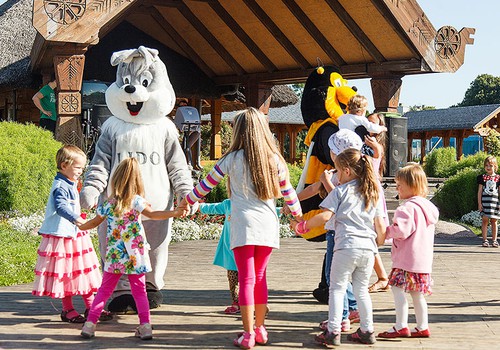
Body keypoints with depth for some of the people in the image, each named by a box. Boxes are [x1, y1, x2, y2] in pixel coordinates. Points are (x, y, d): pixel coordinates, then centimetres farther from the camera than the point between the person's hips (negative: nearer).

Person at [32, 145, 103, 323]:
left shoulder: (70, 184, 14)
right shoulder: (60, 186, -18)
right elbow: (60, 206, -36)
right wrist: (75, 219, -46)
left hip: (74, 234, 10)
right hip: (62, 235, -10)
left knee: (84, 270, 12)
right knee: (66, 273, 0)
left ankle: (91, 307, 20)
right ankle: (67, 310, 10)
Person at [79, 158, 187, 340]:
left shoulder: (107, 203, 3)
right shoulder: (136, 201, -7)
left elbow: (94, 223, 15)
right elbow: (152, 214, -22)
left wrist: (78, 226, 34)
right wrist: (175, 213, -26)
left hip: (114, 255, 2)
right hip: (135, 255, -2)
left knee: (104, 290, 10)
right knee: (139, 290, 7)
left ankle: (90, 323, 7)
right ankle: (145, 325, 3)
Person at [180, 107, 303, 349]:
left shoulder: (233, 159, 0)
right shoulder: (274, 159, 6)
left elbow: (206, 184, 9)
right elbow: (287, 191, 17)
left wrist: (187, 200, 25)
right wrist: (296, 211, 35)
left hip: (243, 225, -3)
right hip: (268, 225, 3)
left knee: (247, 279, -1)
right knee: (260, 277, 16)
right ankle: (260, 329, 23)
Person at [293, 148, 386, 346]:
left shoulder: (340, 191, 1)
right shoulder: (375, 193, 15)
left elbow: (325, 216, -8)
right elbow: (380, 226, 13)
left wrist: (303, 226, 3)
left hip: (347, 246, -5)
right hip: (368, 248, 5)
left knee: (337, 288, 1)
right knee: (361, 289, 16)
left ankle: (333, 331, -5)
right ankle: (367, 331, 17)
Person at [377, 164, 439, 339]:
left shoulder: (408, 208, -15)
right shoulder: (428, 206, 15)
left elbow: (402, 230, -24)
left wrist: (385, 232, -10)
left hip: (407, 259, -10)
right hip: (423, 259, 10)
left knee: (398, 288, -6)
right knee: (417, 294, 15)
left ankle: (401, 327, -8)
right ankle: (422, 327, 19)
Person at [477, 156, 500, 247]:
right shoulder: (482, 177, 5)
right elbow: (479, 191, 5)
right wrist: (479, 203, -1)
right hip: (485, 201, -1)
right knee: (485, 220, -3)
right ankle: (485, 240, 2)